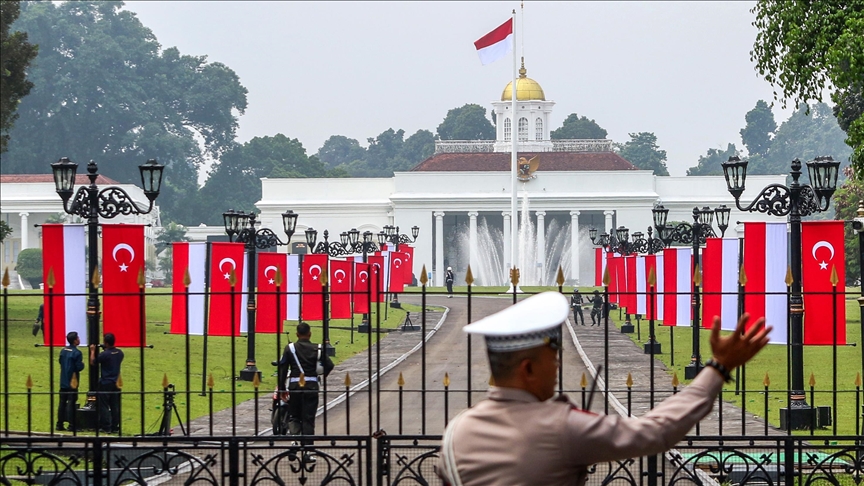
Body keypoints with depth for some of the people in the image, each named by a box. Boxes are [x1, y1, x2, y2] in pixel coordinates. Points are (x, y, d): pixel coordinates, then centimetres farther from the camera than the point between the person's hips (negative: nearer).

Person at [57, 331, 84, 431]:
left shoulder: (63, 350, 6)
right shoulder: (77, 353, -16)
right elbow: (80, 367, -18)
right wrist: (82, 363, 1)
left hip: (63, 381, 6)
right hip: (72, 381, -6)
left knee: (62, 402, 10)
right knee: (71, 403, -4)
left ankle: (59, 424, 12)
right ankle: (71, 425, -4)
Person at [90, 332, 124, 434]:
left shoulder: (104, 354, -18)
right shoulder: (119, 353, 2)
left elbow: (92, 362, -7)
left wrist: (92, 351, 7)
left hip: (105, 383, -6)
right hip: (116, 383, 6)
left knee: (104, 406, 1)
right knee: (115, 406, 10)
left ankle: (106, 428, -1)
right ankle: (115, 427, 13)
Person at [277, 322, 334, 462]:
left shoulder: (290, 348, 0)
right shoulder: (318, 349, 1)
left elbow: (282, 368, -3)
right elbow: (329, 365, -3)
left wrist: (281, 389, 1)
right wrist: (321, 377, 16)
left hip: (294, 386, 0)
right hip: (312, 386, 0)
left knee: (293, 417, 16)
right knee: (308, 419, 3)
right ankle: (307, 452, 1)